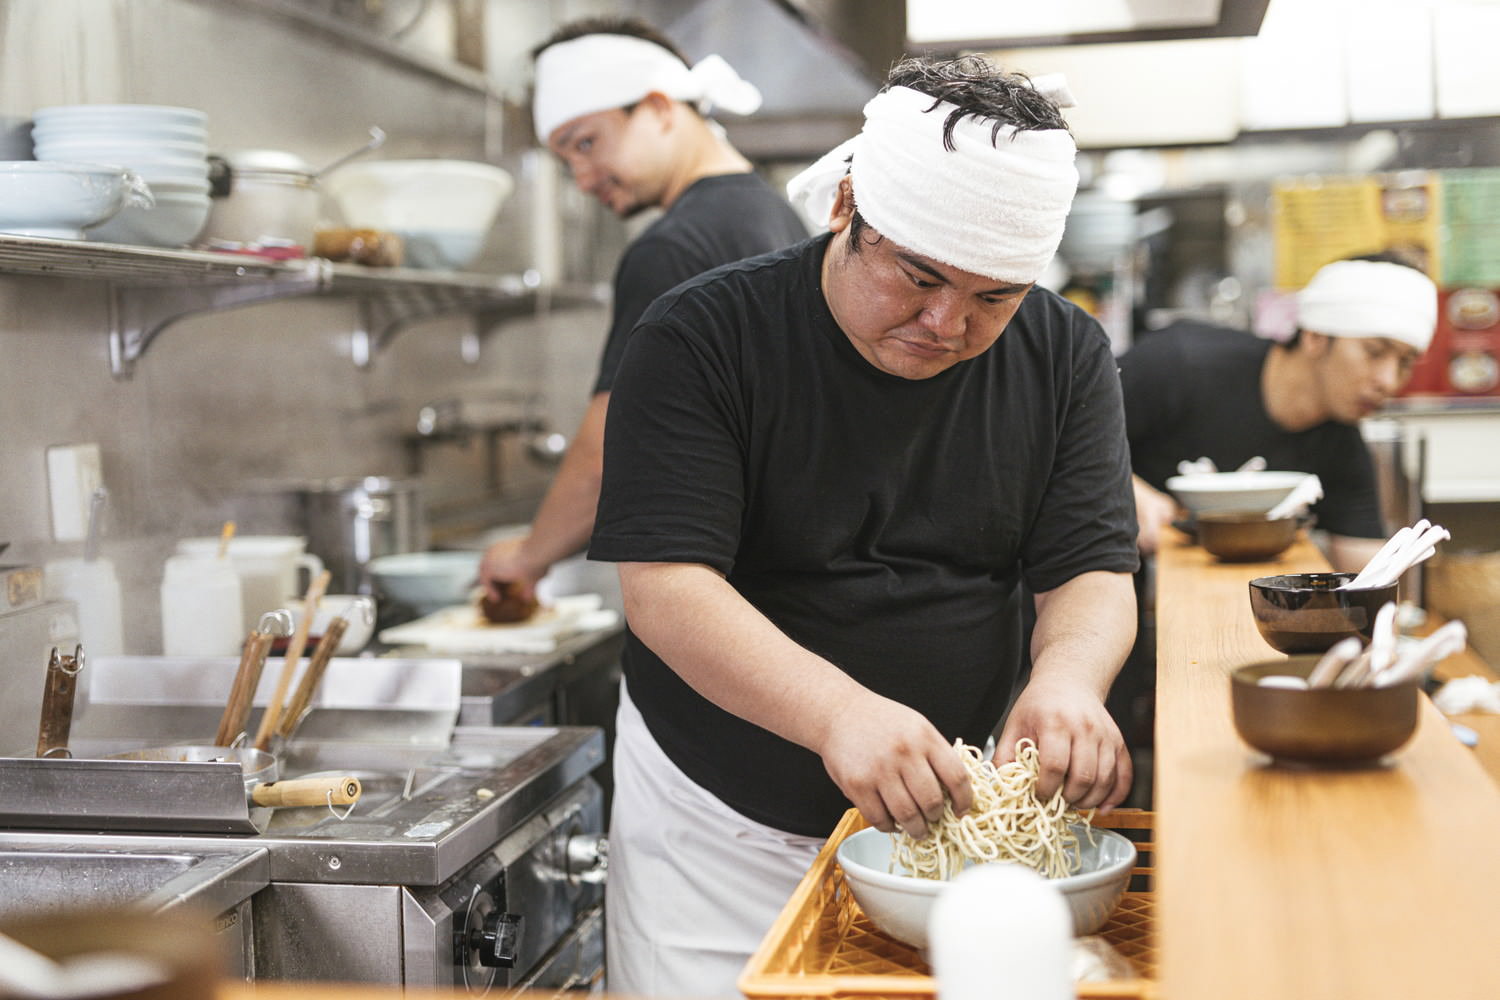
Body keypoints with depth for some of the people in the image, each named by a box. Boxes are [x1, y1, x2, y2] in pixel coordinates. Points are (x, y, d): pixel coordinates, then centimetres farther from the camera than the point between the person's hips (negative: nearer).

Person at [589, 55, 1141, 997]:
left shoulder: (1066, 355, -2)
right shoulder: (703, 336, -15)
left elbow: (1094, 571, -5)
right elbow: (665, 585, -22)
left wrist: (1068, 679, -29)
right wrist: (836, 712, -38)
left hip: (946, 814, 3)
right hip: (718, 825, -2)